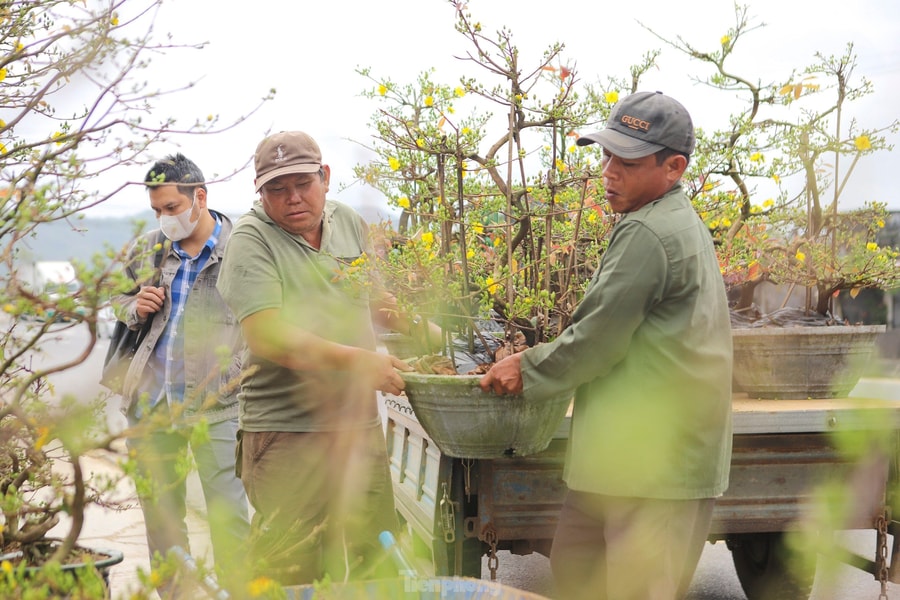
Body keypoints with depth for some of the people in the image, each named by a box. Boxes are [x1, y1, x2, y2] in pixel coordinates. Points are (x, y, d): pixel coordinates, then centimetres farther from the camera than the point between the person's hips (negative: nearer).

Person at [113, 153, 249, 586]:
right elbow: (119, 300, 24)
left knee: (227, 514, -7)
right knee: (159, 511, 12)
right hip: (151, 401, 5)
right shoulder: (147, 248, 10)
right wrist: (135, 309, 1)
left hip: (216, 405, -5)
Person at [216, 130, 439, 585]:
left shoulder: (351, 224, 11)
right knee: (290, 574, -4)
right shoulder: (252, 240, -9)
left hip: (359, 425, 6)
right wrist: (358, 361, -25)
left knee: (375, 562, 8)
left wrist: (421, 329, 13)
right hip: (286, 432, -6)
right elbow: (268, 336, -21)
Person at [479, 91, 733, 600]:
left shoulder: (647, 234, -18)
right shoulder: (677, 224, 16)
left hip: (656, 459, -11)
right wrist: (535, 361, 17)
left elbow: (595, 340, -16)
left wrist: (527, 371, 0)